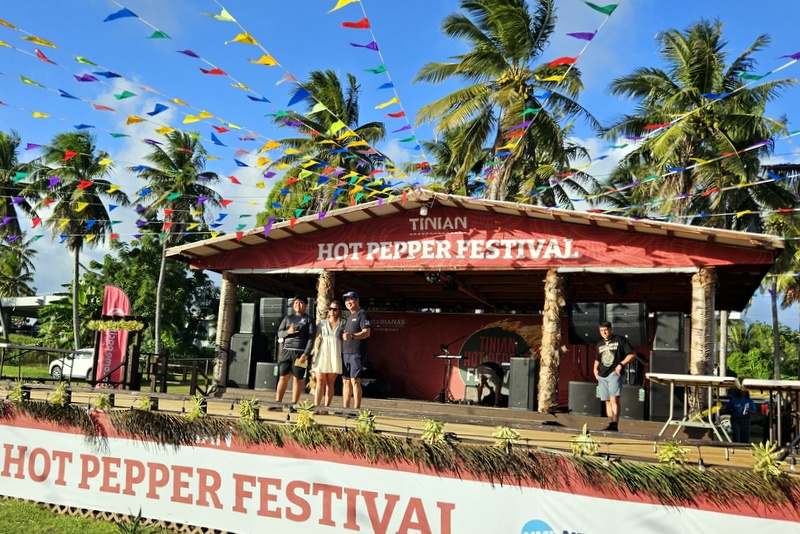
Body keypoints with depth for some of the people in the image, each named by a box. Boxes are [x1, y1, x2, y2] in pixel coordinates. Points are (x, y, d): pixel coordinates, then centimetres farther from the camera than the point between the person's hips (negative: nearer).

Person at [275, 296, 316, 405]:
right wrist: (288, 332, -8)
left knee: (297, 379, -2)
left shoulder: (308, 320, 6)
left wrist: (306, 354, -13)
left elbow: (311, 339, -2)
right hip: (286, 351, 3)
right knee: (283, 377, 2)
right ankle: (278, 402, 5)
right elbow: (279, 333, 15)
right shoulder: (288, 318, 18)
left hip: (300, 353, -3)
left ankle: (294, 404, 1)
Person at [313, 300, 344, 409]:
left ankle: (326, 407, 6)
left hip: (335, 355, 0)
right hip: (322, 354, 0)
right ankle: (316, 406, -10)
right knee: (320, 382, -6)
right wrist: (315, 352, -1)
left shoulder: (343, 324, 10)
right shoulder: (323, 323, 12)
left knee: (330, 383, 3)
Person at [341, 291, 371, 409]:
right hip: (345, 352, 9)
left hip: (356, 353, -9)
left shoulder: (362, 314, -4)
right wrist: (344, 336, 10)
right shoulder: (349, 316, 23)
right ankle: (345, 408, 12)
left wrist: (352, 336, -29)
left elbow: (366, 332, -16)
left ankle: (357, 408, -12)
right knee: (346, 380, 8)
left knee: (355, 380, -12)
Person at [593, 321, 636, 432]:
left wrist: (621, 364, -12)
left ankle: (615, 425, -23)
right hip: (602, 376, 6)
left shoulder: (620, 340, 2)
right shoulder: (599, 344, 20)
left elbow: (632, 354, -2)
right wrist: (595, 369, 12)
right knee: (607, 401, 6)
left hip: (614, 373, -6)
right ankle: (611, 424, 9)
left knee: (614, 399, -19)